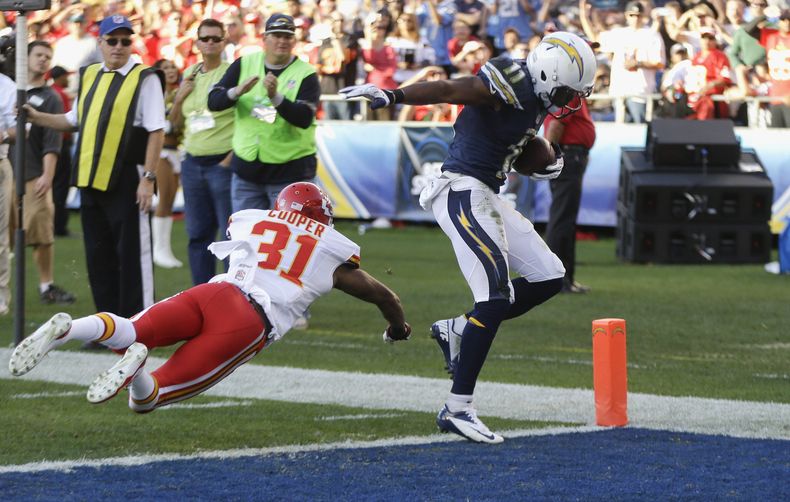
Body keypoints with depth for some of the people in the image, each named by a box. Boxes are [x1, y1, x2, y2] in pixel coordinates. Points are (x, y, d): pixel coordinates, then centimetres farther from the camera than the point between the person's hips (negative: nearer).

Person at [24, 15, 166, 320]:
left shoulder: (145, 79, -5)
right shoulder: (88, 77, 14)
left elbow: (155, 131, -10)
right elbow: (74, 121, 26)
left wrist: (148, 178, -15)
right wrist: (36, 117, 14)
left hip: (126, 181, -6)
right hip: (90, 180, 6)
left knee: (132, 254, -3)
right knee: (98, 256, 10)